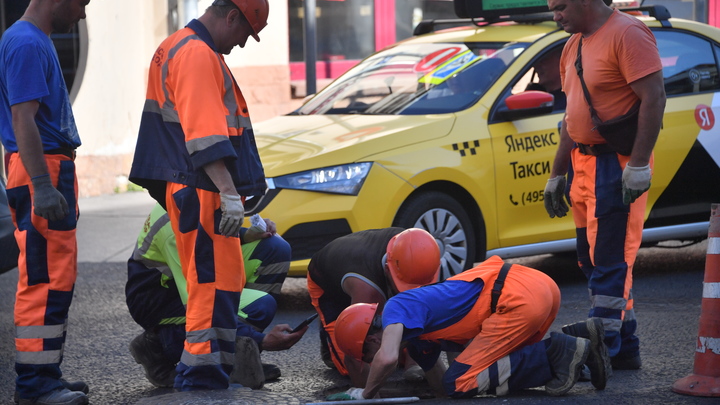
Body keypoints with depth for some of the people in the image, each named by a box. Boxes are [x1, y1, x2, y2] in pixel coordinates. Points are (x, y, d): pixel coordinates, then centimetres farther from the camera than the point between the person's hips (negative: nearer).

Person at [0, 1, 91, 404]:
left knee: (55, 280, 13)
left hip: (53, 171, 11)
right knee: (47, 280, -11)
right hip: (42, 174, -11)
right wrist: (43, 187, -28)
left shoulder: (38, 42, 19)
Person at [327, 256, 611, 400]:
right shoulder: (416, 338, 24)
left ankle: (551, 356, -8)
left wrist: (367, 394, -3)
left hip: (519, 298, -10)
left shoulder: (396, 308, -2)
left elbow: (387, 357, -19)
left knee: (458, 384, -4)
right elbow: (440, 389, 26)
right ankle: (579, 345, 9)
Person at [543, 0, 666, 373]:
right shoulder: (573, 46, 17)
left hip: (617, 165, -10)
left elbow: (654, 97, -19)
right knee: (592, 259, 11)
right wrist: (556, 174, 22)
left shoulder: (626, 34, -12)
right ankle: (624, 349, 17)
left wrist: (639, 163, -24)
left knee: (610, 261, -9)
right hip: (583, 164, 10)